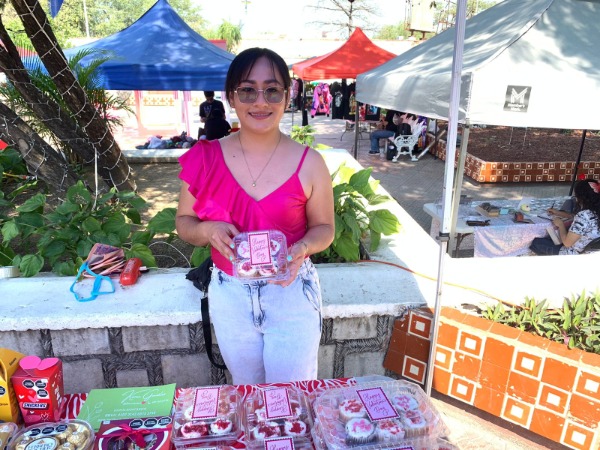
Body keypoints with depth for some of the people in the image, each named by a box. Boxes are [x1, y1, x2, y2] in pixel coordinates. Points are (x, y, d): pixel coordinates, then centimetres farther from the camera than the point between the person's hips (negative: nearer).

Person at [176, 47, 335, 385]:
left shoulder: (309, 164, -11)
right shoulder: (205, 159, -7)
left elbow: (324, 227, -1)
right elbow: (184, 223, 2)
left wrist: (304, 247, -22)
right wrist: (209, 231, -20)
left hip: (292, 294, -2)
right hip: (230, 295, 2)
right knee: (246, 391, 25)